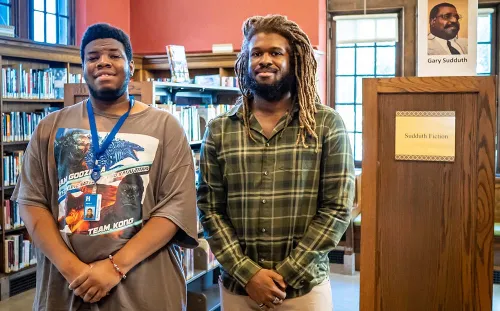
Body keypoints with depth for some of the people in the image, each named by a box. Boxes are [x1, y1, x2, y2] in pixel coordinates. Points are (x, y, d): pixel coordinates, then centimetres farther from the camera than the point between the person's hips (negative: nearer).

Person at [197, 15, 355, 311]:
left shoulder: (328, 124, -5)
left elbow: (337, 208, -7)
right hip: (237, 286, 2)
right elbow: (210, 210, -1)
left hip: (305, 287, -1)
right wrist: (247, 273, -11)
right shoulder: (219, 130, 0)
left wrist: (285, 274, -11)